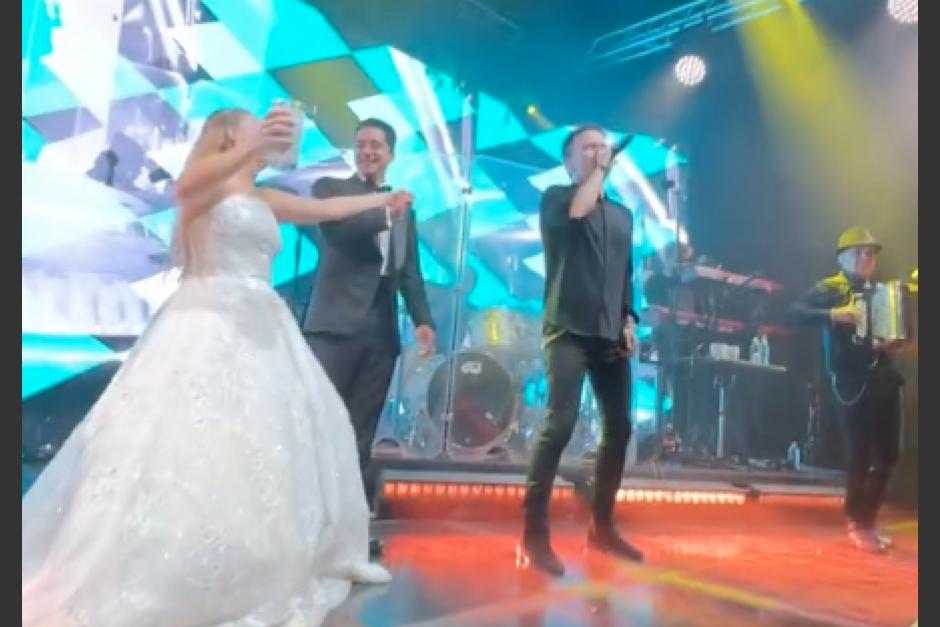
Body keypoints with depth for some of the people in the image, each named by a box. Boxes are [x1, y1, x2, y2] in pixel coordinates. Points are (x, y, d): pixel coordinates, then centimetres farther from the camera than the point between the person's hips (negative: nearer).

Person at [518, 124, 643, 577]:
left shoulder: (622, 215, 22)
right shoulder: (556, 198, 5)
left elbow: (626, 276, 22)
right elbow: (576, 212, -20)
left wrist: (629, 322, 9)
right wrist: (599, 170, -5)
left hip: (610, 334, 7)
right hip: (569, 330, -6)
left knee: (620, 427, 6)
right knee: (561, 424, -18)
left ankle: (601, 527, 21)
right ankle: (534, 534, -10)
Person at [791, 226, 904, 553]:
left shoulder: (879, 291, 18)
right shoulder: (830, 289, -2)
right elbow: (796, 309, -18)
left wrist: (896, 342, 5)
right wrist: (833, 314, -30)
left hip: (884, 377, 7)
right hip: (851, 380, -7)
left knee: (887, 454, 10)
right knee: (860, 453, -4)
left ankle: (868, 519, 25)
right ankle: (857, 524, 11)